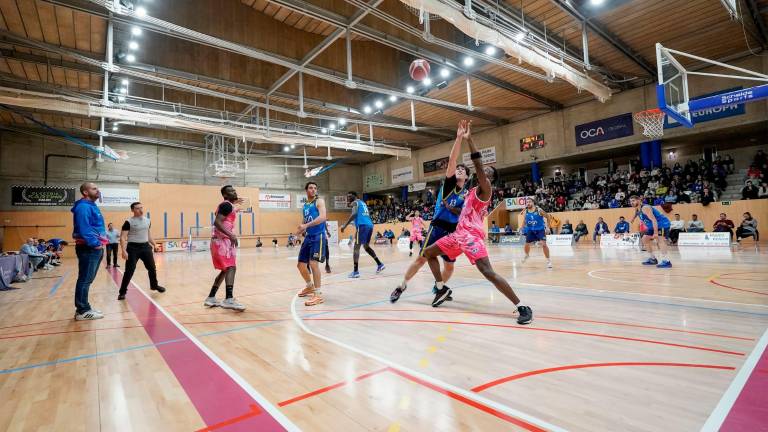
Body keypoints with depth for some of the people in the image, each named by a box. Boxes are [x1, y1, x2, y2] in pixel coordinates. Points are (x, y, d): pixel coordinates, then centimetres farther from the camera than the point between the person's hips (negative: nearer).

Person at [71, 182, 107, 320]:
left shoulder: (91, 206, 19)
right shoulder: (83, 207, -13)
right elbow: (84, 229, -23)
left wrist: (100, 243, 14)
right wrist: (95, 244, -20)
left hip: (95, 249, 10)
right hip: (88, 249, -10)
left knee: (87, 280, 16)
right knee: (85, 280, -5)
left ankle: (83, 307, 25)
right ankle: (82, 311, 1)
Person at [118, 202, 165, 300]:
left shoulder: (148, 221, 7)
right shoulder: (129, 222, -11)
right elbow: (122, 237, -13)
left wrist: (153, 244, 21)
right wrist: (123, 250, -22)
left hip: (145, 246, 5)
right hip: (133, 248, -5)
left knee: (152, 268, 12)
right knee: (129, 271, -5)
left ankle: (154, 285, 32)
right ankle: (122, 292, 8)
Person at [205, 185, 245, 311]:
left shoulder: (227, 205, 21)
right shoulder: (227, 205, -10)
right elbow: (217, 222, -23)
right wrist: (230, 235, -31)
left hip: (221, 240, 11)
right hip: (222, 240, -11)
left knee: (225, 270, 16)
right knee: (231, 268, -19)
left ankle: (211, 298, 22)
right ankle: (229, 300, -29)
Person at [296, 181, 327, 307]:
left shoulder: (319, 201, -5)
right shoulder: (305, 206, 16)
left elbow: (322, 217, -20)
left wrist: (306, 225, -25)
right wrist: (300, 229, 5)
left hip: (318, 236, -8)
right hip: (308, 237, 8)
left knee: (313, 263, -19)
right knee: (300, 264, 11)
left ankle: (318, 294, -11)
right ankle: (310, 286, 34)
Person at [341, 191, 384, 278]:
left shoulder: (355, 202, 2)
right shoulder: (363, 203, 28)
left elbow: (354, 214, -15)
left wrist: (345, 225, -17)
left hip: (362, 225, -8)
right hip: (370, 225, 9)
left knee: (356, 247, -4)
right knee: (366, 246, 22)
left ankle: (355, 271, -8)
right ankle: (379, 264, 19)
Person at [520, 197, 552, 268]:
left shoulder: (539, 210, -15)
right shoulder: (525, 212, -2)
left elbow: (548, 217, -5)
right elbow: (524, 222, 12)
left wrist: (547, 226, -9)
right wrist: (523, 229, 3)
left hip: (540, 229, -4)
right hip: (530, 230, 4)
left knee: (544, 244, -16)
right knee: (527, 244, 8)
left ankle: (548, 261, -4)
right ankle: (527, 255, 40)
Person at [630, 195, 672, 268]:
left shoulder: (645, 208, -23)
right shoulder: (637, 210, 4)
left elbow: (654, 220, -31)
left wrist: (655, 233, -38)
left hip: (663, 224, -10)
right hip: (653, 226, 10)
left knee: (660, 240, -26)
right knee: (645, 239, 13)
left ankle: (666, 261, -34)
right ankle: (652, 259, 20)